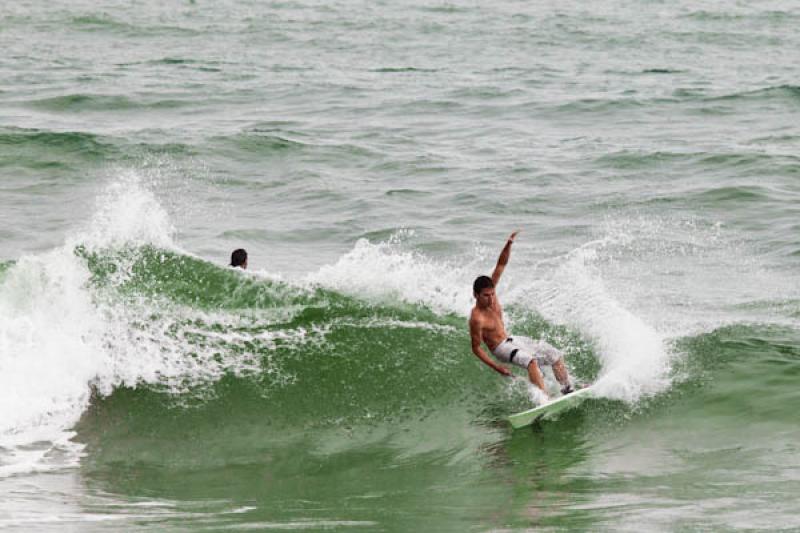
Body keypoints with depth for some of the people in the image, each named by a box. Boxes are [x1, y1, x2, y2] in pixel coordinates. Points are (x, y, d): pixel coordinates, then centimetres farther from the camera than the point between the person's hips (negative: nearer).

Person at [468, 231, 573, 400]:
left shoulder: (490, 290, -10)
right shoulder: (477, 318, -29)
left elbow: (501, 265, -9)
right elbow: (476, 348, -21)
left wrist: (508, 245, -26)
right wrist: (497, 367, -25)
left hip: (511, 340, 9)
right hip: (501, 349, -9)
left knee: (555, 355, 7)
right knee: (531, 360, -35)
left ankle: (567, 389, 18)